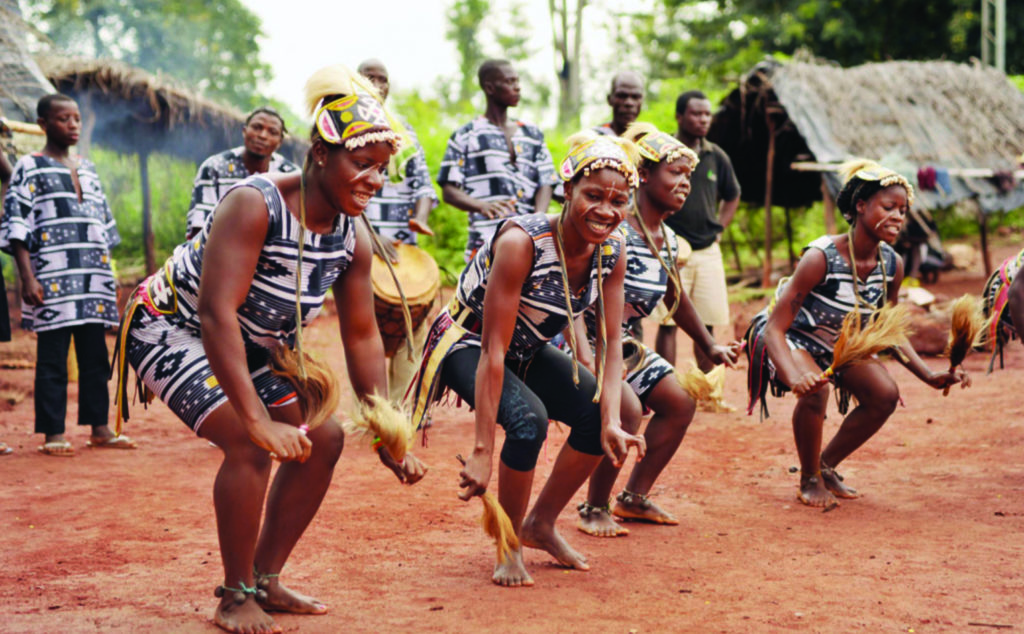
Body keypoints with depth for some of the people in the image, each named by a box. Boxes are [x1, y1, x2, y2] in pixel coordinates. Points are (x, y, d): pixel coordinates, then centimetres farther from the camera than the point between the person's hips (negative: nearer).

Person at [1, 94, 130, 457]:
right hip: (52, 279, -5)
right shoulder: (30, 168, 1)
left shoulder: (88, 169, 18)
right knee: (52, 359, -3)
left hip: (94, 279, 5)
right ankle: (53, 434, 2)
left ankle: (100, 429, 12)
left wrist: (110, 277, 19)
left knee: (96, 356, 6)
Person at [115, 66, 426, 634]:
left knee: (323, 439, 1)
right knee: (249, 445, -24)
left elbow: (362, 338, -1)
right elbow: (217, 313, -38)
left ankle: (264, 580, 13)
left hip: (252, 346, 8)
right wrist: (259, 420, -41)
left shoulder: (352, 239, -9)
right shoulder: (254, 204, -32)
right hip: (172, 328, -8)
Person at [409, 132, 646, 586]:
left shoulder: (611, 250, -15)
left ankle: (541, 524, 14)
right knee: (528, 419, -30)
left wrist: (611, 421, -27)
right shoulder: (522, 242, -34)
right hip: (468, 341, -7)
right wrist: (482, 451, -36)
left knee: (600, 416, -8)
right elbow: (493, 350, -34)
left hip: (529, 350, 7)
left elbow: (611, 342, -11)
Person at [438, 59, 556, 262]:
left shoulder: (533, 134, 20)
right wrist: (482, 206, -19)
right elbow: (449, 191, 2)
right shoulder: (465, 136, 8)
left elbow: (545, 184, 14)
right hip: (486, 245, -4)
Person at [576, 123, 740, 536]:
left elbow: (676, 299, 23)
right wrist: (582, 354, -38)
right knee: (626, 408, -27)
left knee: (680, 404, 7)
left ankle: (633, 498, 17)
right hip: (586, 341, -10)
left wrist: (710, 347, 27)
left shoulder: (667, 239, 6)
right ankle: (595, 509, -8)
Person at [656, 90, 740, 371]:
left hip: (708, 251, 4)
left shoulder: (717, 157, 8)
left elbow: (732, 197, 24)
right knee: (668, 323, -4)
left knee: (707, 324, 5)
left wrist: (718, 229, 13)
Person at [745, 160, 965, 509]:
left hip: (838, 343, 6)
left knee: (885, 395, -12)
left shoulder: (892, 265, -14)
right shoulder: (821, 257, -33)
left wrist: (930, 376, -9)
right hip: (790, 338, -6)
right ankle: (809, 480, -7)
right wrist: (795, 377, -50)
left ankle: (826, 466, 11)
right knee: (815, 390, -33)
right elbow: (775, 327, -33)